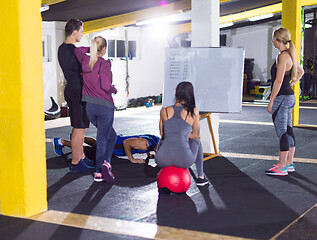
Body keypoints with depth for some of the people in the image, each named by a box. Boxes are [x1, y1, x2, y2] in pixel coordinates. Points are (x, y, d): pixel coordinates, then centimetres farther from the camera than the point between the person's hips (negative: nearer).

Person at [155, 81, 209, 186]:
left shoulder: (164, 111, 6)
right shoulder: (194, 112, 2)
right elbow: (196, 135, 12)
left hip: (162, 160, 1)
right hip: (184, 161, -1)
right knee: (196, 141, 34)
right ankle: (200, 177, 40)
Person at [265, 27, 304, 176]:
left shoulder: (282, 57, -17)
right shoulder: (290, 55, 12)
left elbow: (278, 81, -21)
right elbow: (300, 71, 28)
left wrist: (271, 102, -18)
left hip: (282, 98, -10)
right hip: (290, 97, 10)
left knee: (282, 133, -5)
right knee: (288, 131, 13)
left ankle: (281, 168, 0)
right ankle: (289, 164, 21)